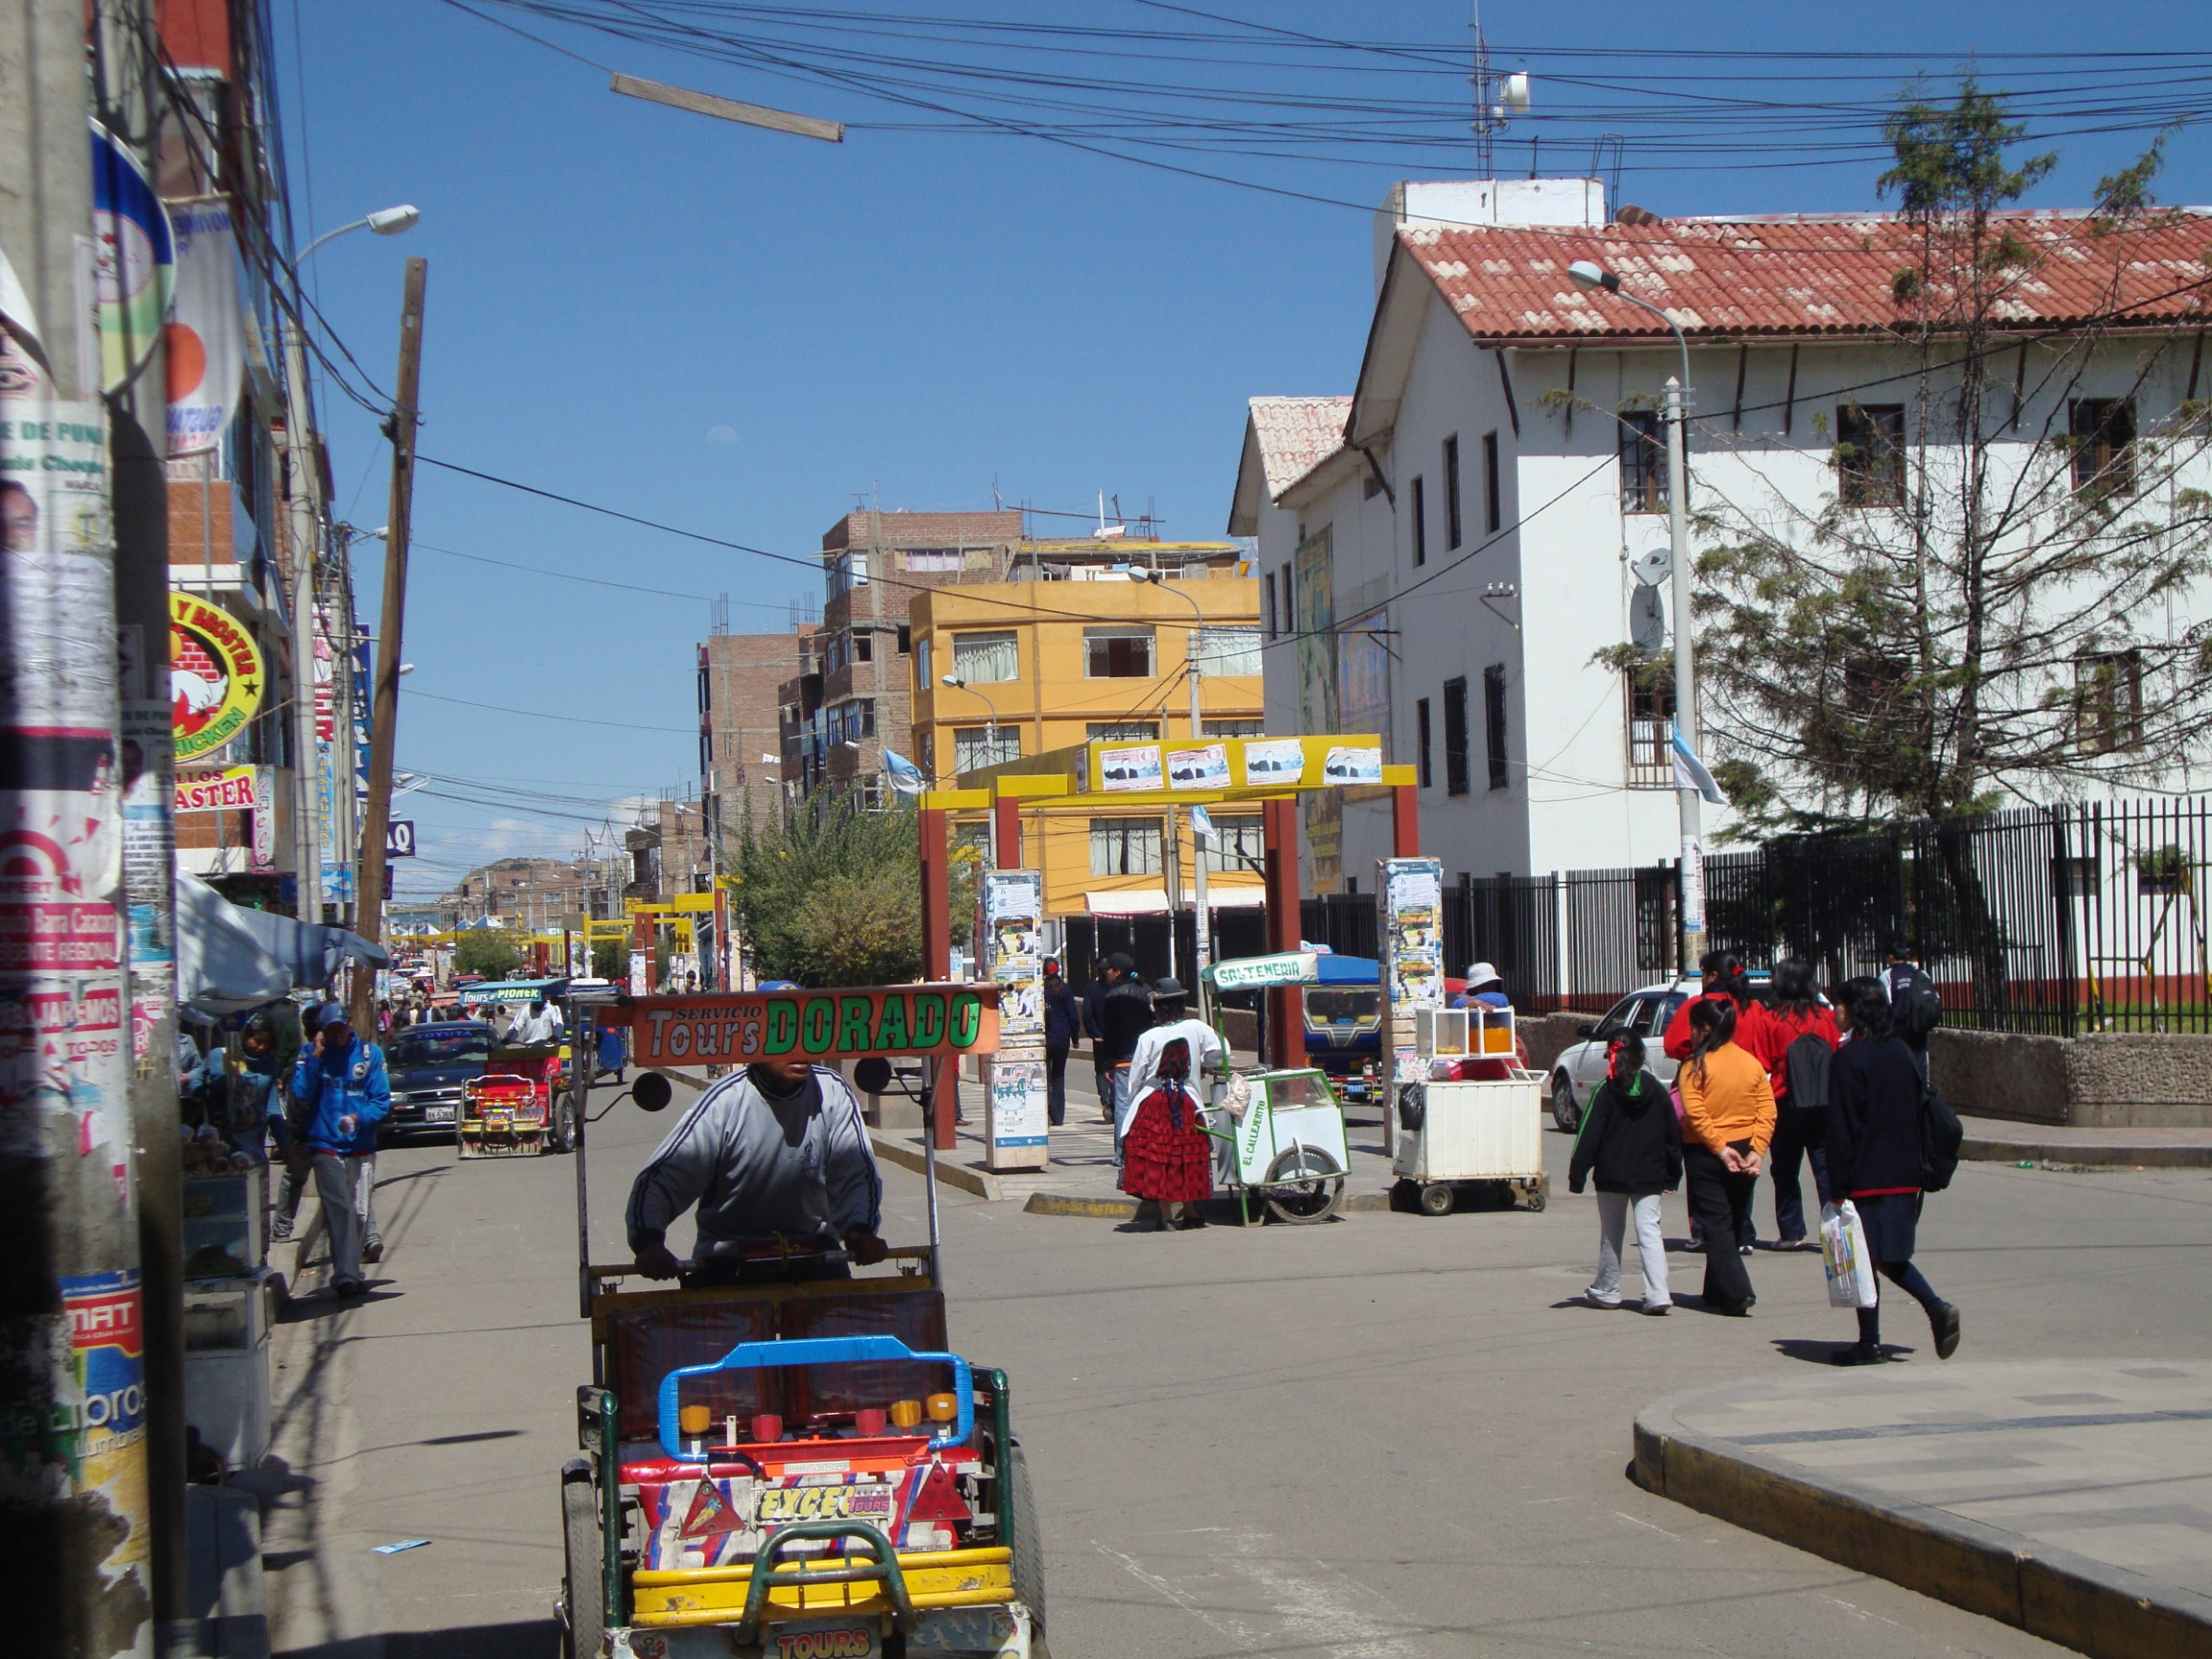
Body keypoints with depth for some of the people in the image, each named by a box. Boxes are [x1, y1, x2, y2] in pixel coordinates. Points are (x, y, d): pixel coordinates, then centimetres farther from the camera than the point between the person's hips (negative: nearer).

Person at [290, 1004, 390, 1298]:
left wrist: (359, 1118, -15)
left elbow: (382, 1100, 3)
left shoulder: (370, 1054, 6)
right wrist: (315, 1057, -10)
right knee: (340, 1210, -12)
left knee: (357, 1212, 3)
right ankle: (346, 1275, -16)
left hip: (360, 1146, 2)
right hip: (325, 1146, -2)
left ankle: (347, 1274, 14)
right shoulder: (309, 1055, 5)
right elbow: (301, 1095, -7)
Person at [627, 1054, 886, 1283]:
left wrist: (860, 1229, -30)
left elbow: (857, 1176, -8)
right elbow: (656, 1181, -18)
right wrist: (648, 1241, -38)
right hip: (728, 1257, -1)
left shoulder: (832, 1092, -9)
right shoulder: (724, 1102, -16)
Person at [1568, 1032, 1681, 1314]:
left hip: (1611, 1176, -1)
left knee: (1611, 1235, 12)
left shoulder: (1605, 1092, -8)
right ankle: (1657, 1294, -15)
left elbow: (1589, 1136, -9)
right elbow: (1673, 1135, 7)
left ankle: (1606, 1291, 23)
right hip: (1649, 1177, 2)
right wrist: (1672, 1175, 15)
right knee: (1650, 1232, -2)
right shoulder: (1657, 1091, 1)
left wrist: (1577, 1174, -6)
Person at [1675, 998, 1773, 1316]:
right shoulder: (1752, 1063, 3)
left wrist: (1720, 1148, -14)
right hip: (1744, 1152, 5)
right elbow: (1767, 1111, -3)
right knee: (1733, 1224, 16)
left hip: (1705, 1155, -5)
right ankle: (1717, 1292, 25)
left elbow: (1694, 1113, -18)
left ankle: (1736, 1292, -14)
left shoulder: (1695, 1065, -10)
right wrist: (1756, 1150, -6)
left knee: (1716, 1225, -2)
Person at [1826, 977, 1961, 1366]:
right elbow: (1917, 1112, 12)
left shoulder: (1848, 1059, -13)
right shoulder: (1902, 1052, 8)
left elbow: (1841, 1128, -14)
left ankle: (1870, 1344, 4)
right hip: (1903, 1175, 7)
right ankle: (1937, 1309, -1)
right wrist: (1914, 1172, 18)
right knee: (1890, 1255, 17)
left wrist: (1838, 1185, -11)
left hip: (1865, 1177, -7)